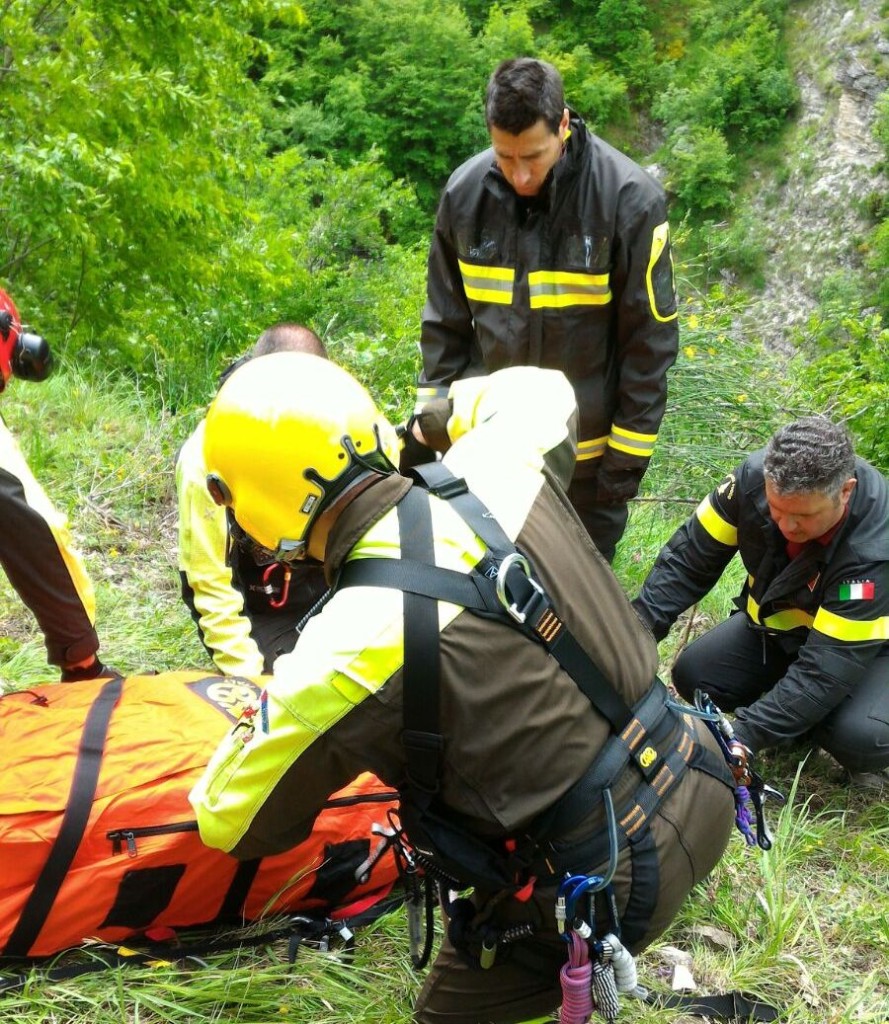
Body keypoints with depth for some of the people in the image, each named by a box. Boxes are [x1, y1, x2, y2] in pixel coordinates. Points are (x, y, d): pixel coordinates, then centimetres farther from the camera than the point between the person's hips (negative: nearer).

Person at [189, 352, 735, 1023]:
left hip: (611, 884, -7)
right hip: (703, 791, 7)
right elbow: (538, 389, 17)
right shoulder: (499, 471, -10)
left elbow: (233, 826, -6)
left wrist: (259, 722, 12)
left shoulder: (345, 649, -23)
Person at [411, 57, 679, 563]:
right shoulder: (465, 192, -6)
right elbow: (445, 326, 5)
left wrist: (627, 459, -9)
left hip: (589, 454, -3)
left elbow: (650, 340, -10)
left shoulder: (630, 198, -16)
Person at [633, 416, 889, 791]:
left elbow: (825, 669, -39)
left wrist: (746, 736, -45)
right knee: (693, 675, -14)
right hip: (775, 624, 5)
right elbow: (691, 556, -15)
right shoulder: (755, 477, -26)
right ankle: (797, 718, 10)